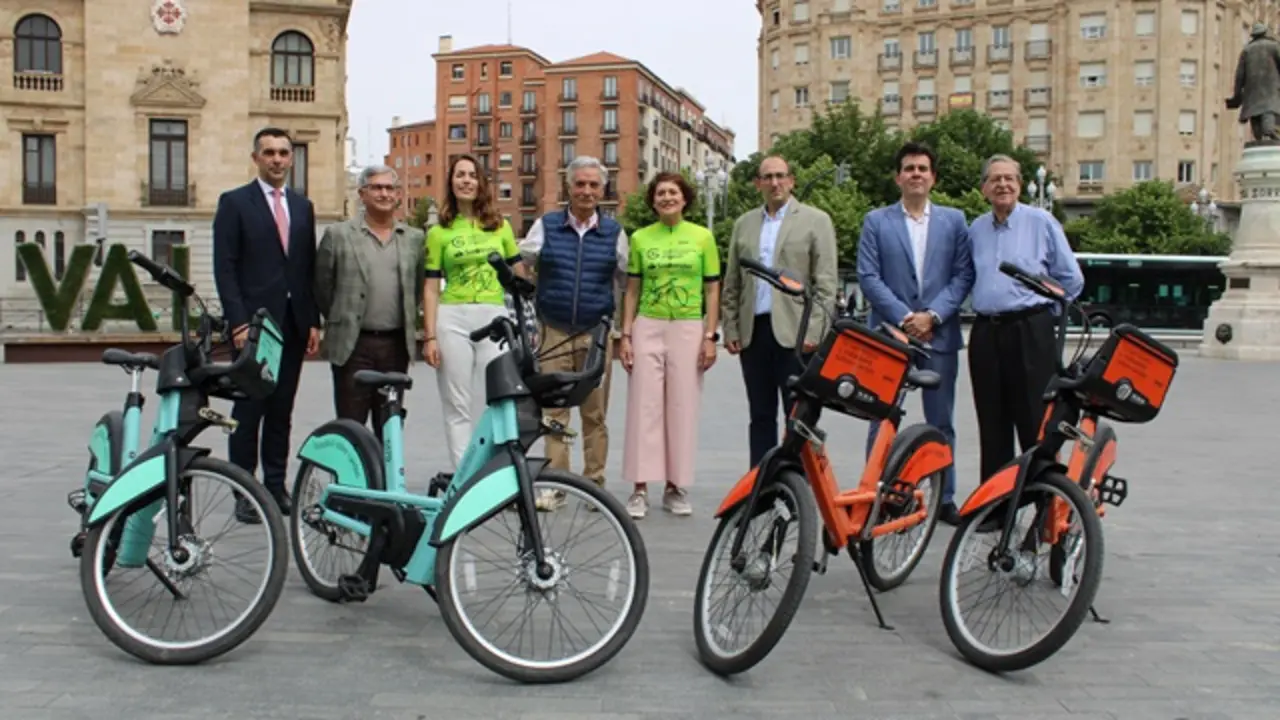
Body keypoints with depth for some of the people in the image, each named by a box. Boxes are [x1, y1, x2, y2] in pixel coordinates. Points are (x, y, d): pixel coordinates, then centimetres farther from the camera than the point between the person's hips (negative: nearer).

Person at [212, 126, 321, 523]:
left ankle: (276, 486, 16)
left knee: (281, 410, 8)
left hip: (293, 323, 4)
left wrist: (313, 321, 6)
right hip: (253, 322, -4)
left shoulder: (303, 206, 15)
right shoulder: (234, 202, 0)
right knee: (249, 409, 0)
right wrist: (239, 321, -13)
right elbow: (225, 268, -6)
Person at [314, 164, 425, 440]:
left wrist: (407, 322, 11)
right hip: (352, 345, -3)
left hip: (397, 345, 3)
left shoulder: (414, 238, 10)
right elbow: (322, 287, 5)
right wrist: (341, 323, 9)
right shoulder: (338, 234, 1)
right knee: (350, 426, 0)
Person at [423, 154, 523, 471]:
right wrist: (430, 337, -3)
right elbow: (431, 289, 4)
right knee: (457, 407, 2)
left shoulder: (500, 226, 13)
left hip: (494, 319, 1)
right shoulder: (439, 232, 8)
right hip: (452, 319, 0)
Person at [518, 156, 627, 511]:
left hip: (597, 334, 0)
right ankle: (554, 486, 8)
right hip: (553, 332, 0)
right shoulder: (546, 226, 5)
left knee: (595, 414, 5)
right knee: (554, 411, 2)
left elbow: (626, 281, 14)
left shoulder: (614, 232, 7)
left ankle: (595, 484, 14)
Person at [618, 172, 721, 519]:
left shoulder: (702, 237, 5)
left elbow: (712, 289, 4)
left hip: (688, 329, 0)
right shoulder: (640, 238, 7)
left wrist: (710, 336, -2)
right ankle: (640, 489, 4)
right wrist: (625, 335, 2)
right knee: (644, 407, -1)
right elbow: (632, 290, 9)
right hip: (647, 328, 1)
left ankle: (675, 487, 13)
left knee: (682, 408, 2)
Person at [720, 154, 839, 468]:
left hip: (794, 332, -4)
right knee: (761, 416, 10)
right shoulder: (744, 224, 16)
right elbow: (731, 284, 16)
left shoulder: (815, 220, 3)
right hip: (753, 332, 4)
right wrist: (730, 329, 7)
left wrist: (814, 330, -12)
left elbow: (826, 281, -3)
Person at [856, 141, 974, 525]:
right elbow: (868, 277, -2)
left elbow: (963, 275, 3)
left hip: (940, 335, 1)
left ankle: (944, 498, 16)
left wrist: (932, 315, -11)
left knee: (942, 422, 8)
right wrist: (904, 317, -11)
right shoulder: (876, 221, 5)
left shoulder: (954, 220, 9)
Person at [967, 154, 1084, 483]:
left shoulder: (1042, 222, 1)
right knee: (992, 427, 8)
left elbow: (1071, 279, 5)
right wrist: (985, 307, 10)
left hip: (1030, 333, -4)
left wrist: (1040, 310, 6)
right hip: (985, 334, 4)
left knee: (1035, 423, -3)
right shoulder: (975, 229, 12)